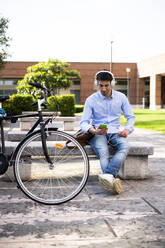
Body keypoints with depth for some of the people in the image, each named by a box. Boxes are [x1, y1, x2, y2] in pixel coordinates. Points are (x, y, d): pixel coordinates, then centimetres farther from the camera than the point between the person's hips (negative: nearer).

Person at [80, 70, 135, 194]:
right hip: (97, 133, -1)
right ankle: (114, 180, -51)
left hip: (115, 132, 2)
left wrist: (127, 129, -8)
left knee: (125, 146, -33)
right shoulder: (91, 100, 0)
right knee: (103, 151, -35)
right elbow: (84, 122, -2)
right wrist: (94, 131, -24)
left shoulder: (121, 97, 7)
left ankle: (109, 175, -51)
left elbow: (131, 117, 14)